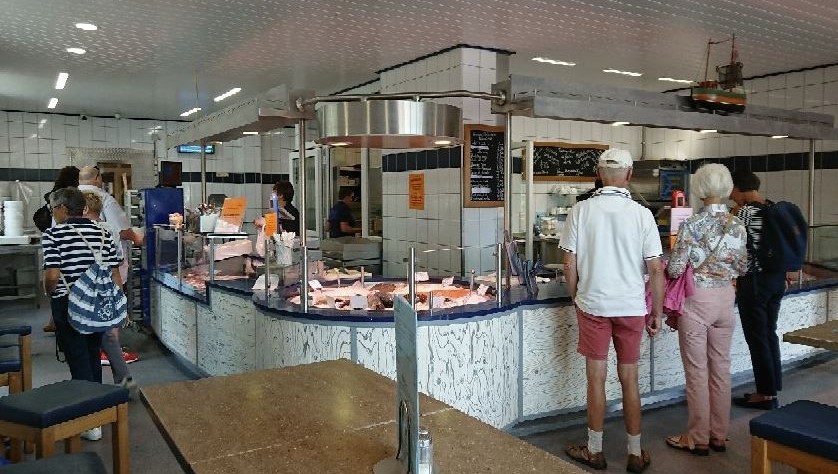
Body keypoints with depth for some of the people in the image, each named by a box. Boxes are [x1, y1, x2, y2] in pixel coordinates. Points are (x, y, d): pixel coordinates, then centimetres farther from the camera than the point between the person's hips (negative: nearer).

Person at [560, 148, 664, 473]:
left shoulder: (581, 211, -7)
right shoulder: (641, 214, -7)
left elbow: (569, 265, -5)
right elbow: (656, 269, -6)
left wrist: (576, 299, 10)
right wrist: (657, 312, 5)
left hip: (592, 304, -1)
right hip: (631, 307, 1)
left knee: (596, 379, 8)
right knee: (629, 380, 11)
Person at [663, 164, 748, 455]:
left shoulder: (692, 225, -15)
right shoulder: (738, 226, 1)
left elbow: (675, 269, -15)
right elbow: (742, 269, 10)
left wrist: (665, 266, 6)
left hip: (696, 299, -5)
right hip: (726, 299, 5)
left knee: (697, 370, 4)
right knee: (721, 367, 14)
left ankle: (698, 439, 14)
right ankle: (719, 435, 24)